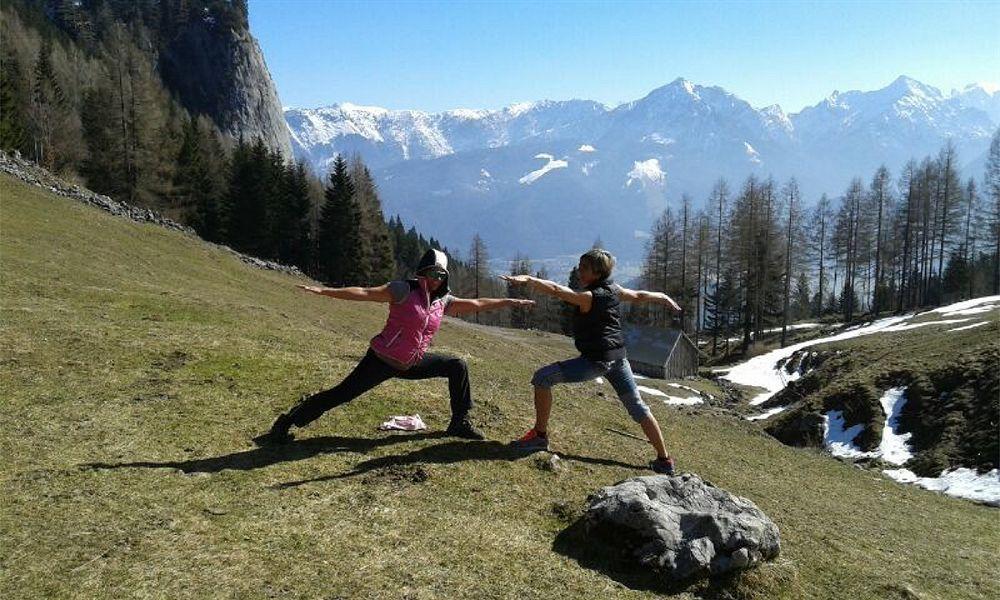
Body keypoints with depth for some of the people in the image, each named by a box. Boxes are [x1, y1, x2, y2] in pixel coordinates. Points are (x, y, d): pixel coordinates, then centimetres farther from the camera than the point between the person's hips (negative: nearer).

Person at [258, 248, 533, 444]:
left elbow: (476, 304, 11)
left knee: (457, 367, 7)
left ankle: (459, 423, 18)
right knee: (341, 394, -9)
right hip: (383, 360, -7)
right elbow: (365, 293, -22)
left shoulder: (443, 302, 3)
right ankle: (285, 424, 6)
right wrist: (325, 291, -30)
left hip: (412, 364, 7)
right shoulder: (404, 290, -16)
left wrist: (511, 301, 11)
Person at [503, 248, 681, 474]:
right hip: (618, 357, 8)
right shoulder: (615, 290, 7)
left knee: (542, 377, -3)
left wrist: (528, 280, -37)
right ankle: (664, 460, 23)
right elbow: (640, 296, 24)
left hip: (596, 360, -8)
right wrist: (664, 297, 42)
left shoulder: (588, 297, -14)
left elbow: (556, 290, -28)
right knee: (638, 408, 18)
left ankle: (540, 435, 1)